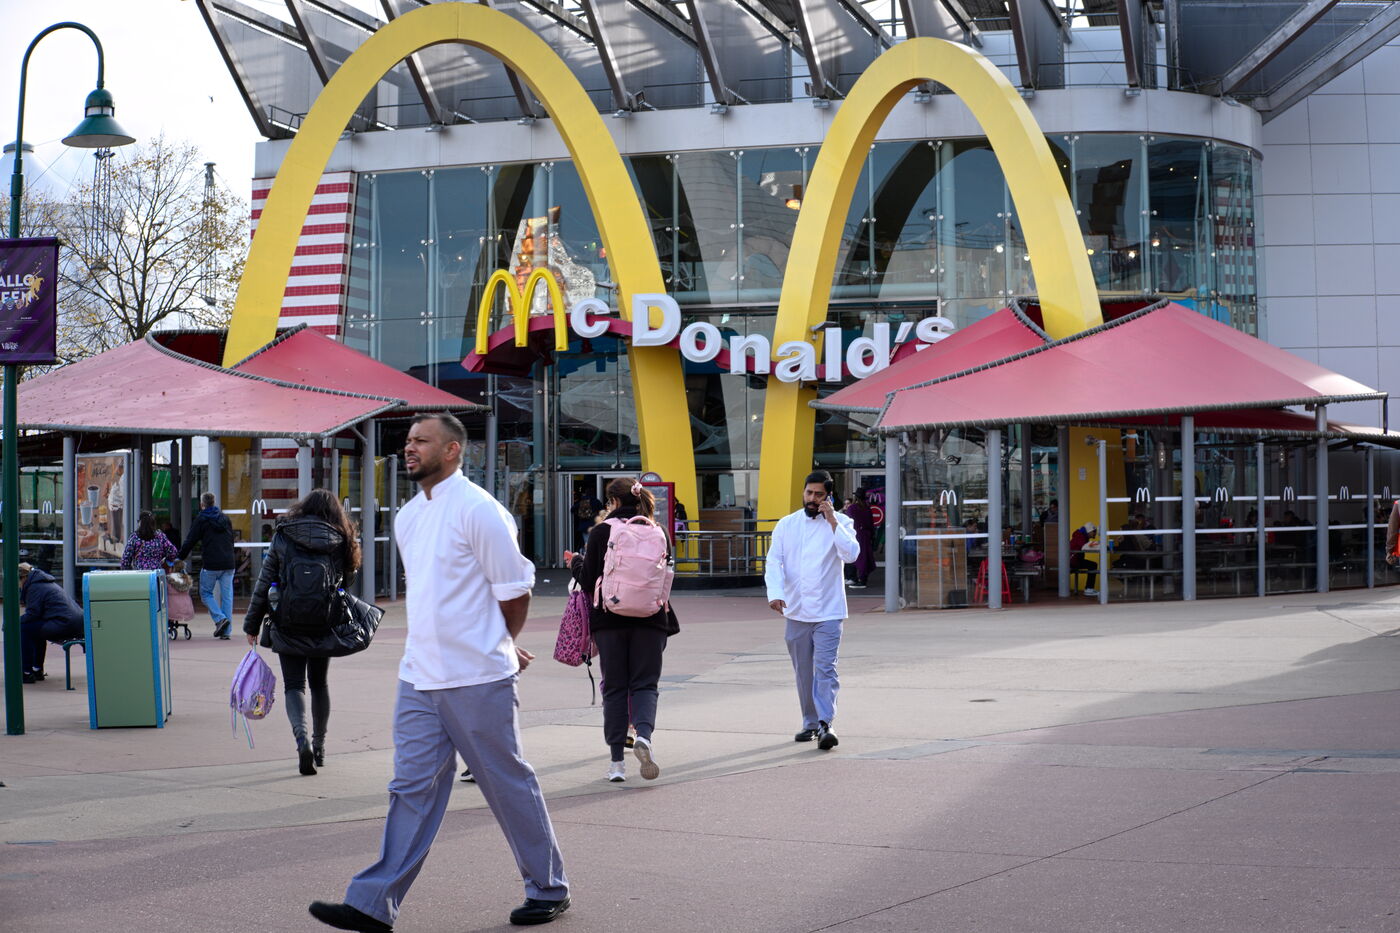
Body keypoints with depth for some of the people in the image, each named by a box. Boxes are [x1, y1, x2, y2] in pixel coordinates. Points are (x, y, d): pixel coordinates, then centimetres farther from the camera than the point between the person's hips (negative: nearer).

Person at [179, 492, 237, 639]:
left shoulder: (201, 520, -1)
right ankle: (226, 630, 3)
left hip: (211, 564, -5)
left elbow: (189, 542, -1)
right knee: (227, 595, 6)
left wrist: (179, 558, 9)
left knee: (205, 593, 9)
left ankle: (220, 618, -12)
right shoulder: (225, 518, 15)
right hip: (229, 563, 5)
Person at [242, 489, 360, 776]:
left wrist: (252, 624, 6)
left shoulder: (283, 538, -2)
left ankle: (302, 736, -22)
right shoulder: (341, 542, -1)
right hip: (324, 628, 2)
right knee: (319, 683, 17)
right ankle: (319, 747, 25)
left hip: (288, 626, -2)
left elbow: (264, 583, 0)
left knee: (294, 685, 3)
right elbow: (347, 580, 4)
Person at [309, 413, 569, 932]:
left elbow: (514, 590, -8)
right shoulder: (407, 518, 13)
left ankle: (549, 890, 19)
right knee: (412, 788, 4)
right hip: (419, 676, 7)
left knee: (508, 785, 4)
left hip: (477, 680, -7)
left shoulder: (478, 510, -12)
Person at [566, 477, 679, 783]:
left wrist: (576, 562, 17)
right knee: (645, 683, 6)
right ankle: (643, 734, -24)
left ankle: (617, 760, 7)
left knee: (614, 686, 7)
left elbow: (588, 581, -2)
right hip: (649, 618, 1)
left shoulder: (601, 532, -4)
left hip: (610, 619, -1)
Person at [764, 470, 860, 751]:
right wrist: (775, 593, -18)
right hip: (796, 611, 3)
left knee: (825, 669, -14)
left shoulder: (840, 523, 1)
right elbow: (774, 561, -1)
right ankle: (810, 723, 22)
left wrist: (832, 521, -17)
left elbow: (851, 554, -16)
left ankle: (825, 725, -20)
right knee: (803, 672, 10)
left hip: (828, 611, -3)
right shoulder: (786, 524, 7)